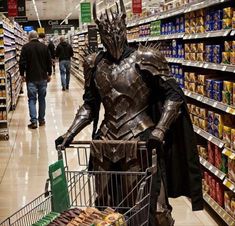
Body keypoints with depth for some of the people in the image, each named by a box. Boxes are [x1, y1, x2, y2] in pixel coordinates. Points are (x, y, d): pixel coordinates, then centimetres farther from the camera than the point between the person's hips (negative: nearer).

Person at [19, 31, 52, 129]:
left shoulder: (26, 47, -5)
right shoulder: (44, 47, 4)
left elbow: (22, 62, -8)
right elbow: (49, 62, 6)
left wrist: (22, 74, 3)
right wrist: (49, 74, 15)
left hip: (31, 78, -3)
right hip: (43, 77, 3)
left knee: (32, 99, 0)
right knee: (42, 98, 12)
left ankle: (33, 121, -9)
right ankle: (41, 120, 17)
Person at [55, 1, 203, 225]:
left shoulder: (145, 59, -10)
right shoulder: (94, 63, 4)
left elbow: (174, 95, -8)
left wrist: (159, 131, -19)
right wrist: (70, 134, 3)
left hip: (141, 142, -4)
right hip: (106, 142, 4)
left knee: (150, 207, 0)